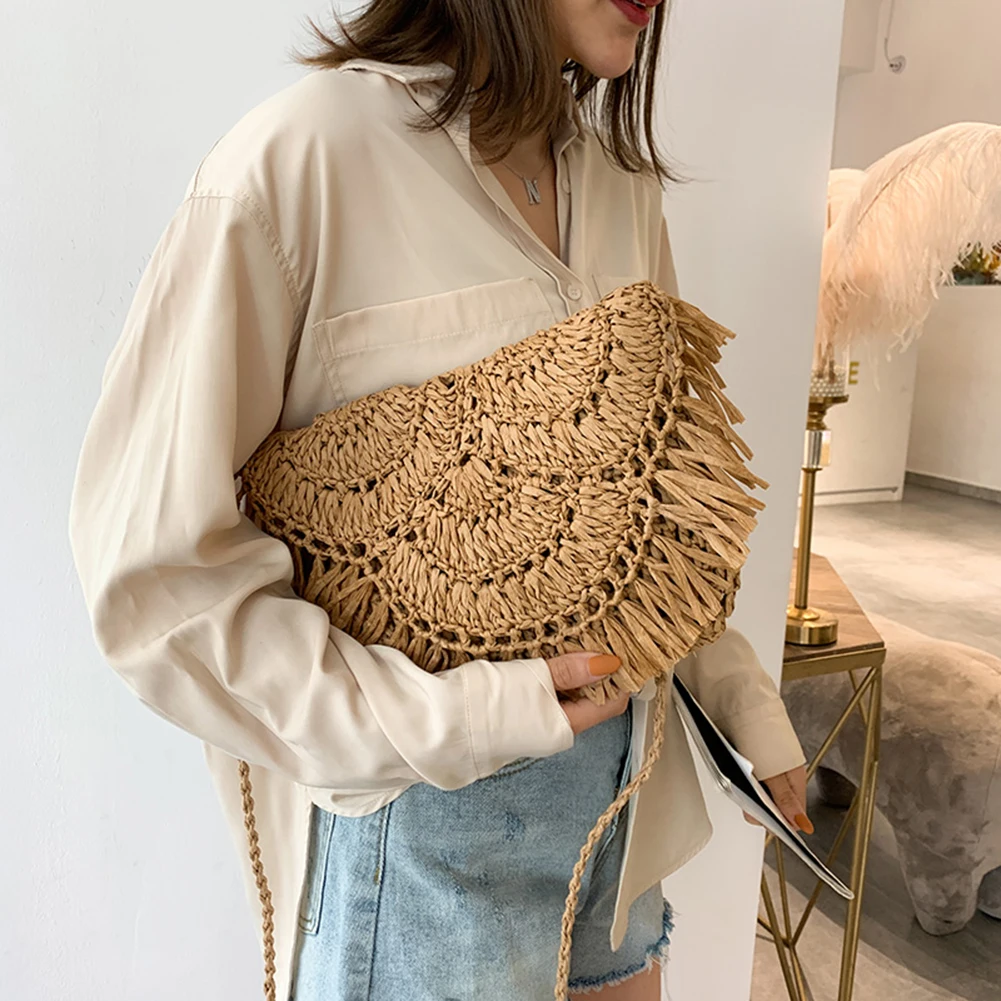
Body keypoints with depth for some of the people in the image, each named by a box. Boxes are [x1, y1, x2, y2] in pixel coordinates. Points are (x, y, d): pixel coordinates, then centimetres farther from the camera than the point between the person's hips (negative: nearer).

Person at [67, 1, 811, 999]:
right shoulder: (296, 158, -18)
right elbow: (154, 568, -18)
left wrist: (735, 687, 4)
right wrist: (456, 721, -22)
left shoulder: (622, 179, 3)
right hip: (418, 805, -6)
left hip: (620, 764, 6)